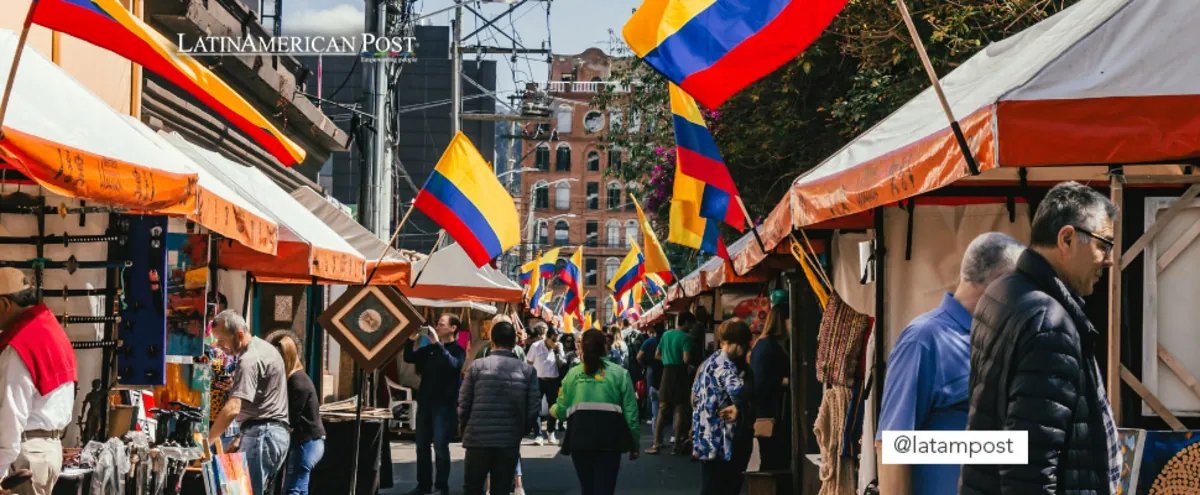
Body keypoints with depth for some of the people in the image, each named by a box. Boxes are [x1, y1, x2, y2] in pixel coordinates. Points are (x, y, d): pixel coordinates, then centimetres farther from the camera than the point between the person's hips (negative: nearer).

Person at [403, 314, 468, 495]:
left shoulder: (457, 350, -4)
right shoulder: (429, 349, 15)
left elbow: (453, 364, -23)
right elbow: (408, 357, 10)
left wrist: (437, 344, -27)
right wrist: (411, 338, -4)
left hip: (444, 404, -6)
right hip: (425, 402, 6)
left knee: (440, 446, -6)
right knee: (422, 446, 9)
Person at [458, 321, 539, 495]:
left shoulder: (477, 366, -3)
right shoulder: (527, 370, 1)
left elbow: (464, 403, -3)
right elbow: (533, 409, -2)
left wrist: (465, 429, 14)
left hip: (478, 439, -1)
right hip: (510, 442, 2)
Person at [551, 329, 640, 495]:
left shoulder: (573, 373, 6)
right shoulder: (619, 373, 2)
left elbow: (561, 411, 8)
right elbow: (630, 411, 0)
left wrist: (552, 410, 32)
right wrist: (635, 442, 10)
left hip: (580, 437, 2)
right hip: (609, 437, -2)